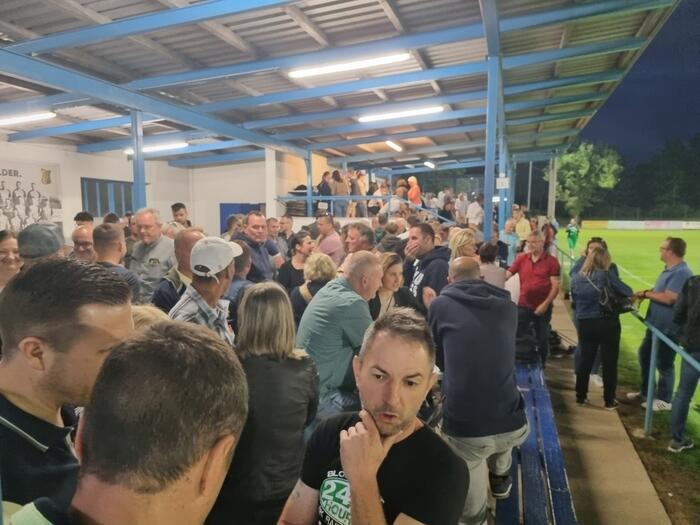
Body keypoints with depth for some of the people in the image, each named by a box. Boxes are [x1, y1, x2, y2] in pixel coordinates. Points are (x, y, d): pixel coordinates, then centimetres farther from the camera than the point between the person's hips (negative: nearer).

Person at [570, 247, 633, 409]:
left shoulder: (576, 279, 2)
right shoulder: (607, 275, -10)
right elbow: (627, 292, -4)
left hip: (585, 324, 3)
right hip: (607, 323, -3)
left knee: (585, 360, 14)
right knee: (609, 362, 8)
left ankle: (581, 396, 23)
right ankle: (609, 400, 17)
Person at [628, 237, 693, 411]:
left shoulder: (682, 272, -23)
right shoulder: (669, 269, 11)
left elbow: (669, 298, -30)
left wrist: (646, 293, -18)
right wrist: (644, 294, 0)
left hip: (668, 328, -10)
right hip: (656, 324, 10)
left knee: (664, 364, 3)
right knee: (644, 355, 20)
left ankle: (664, 400, 20)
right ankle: (645, 391, 35)